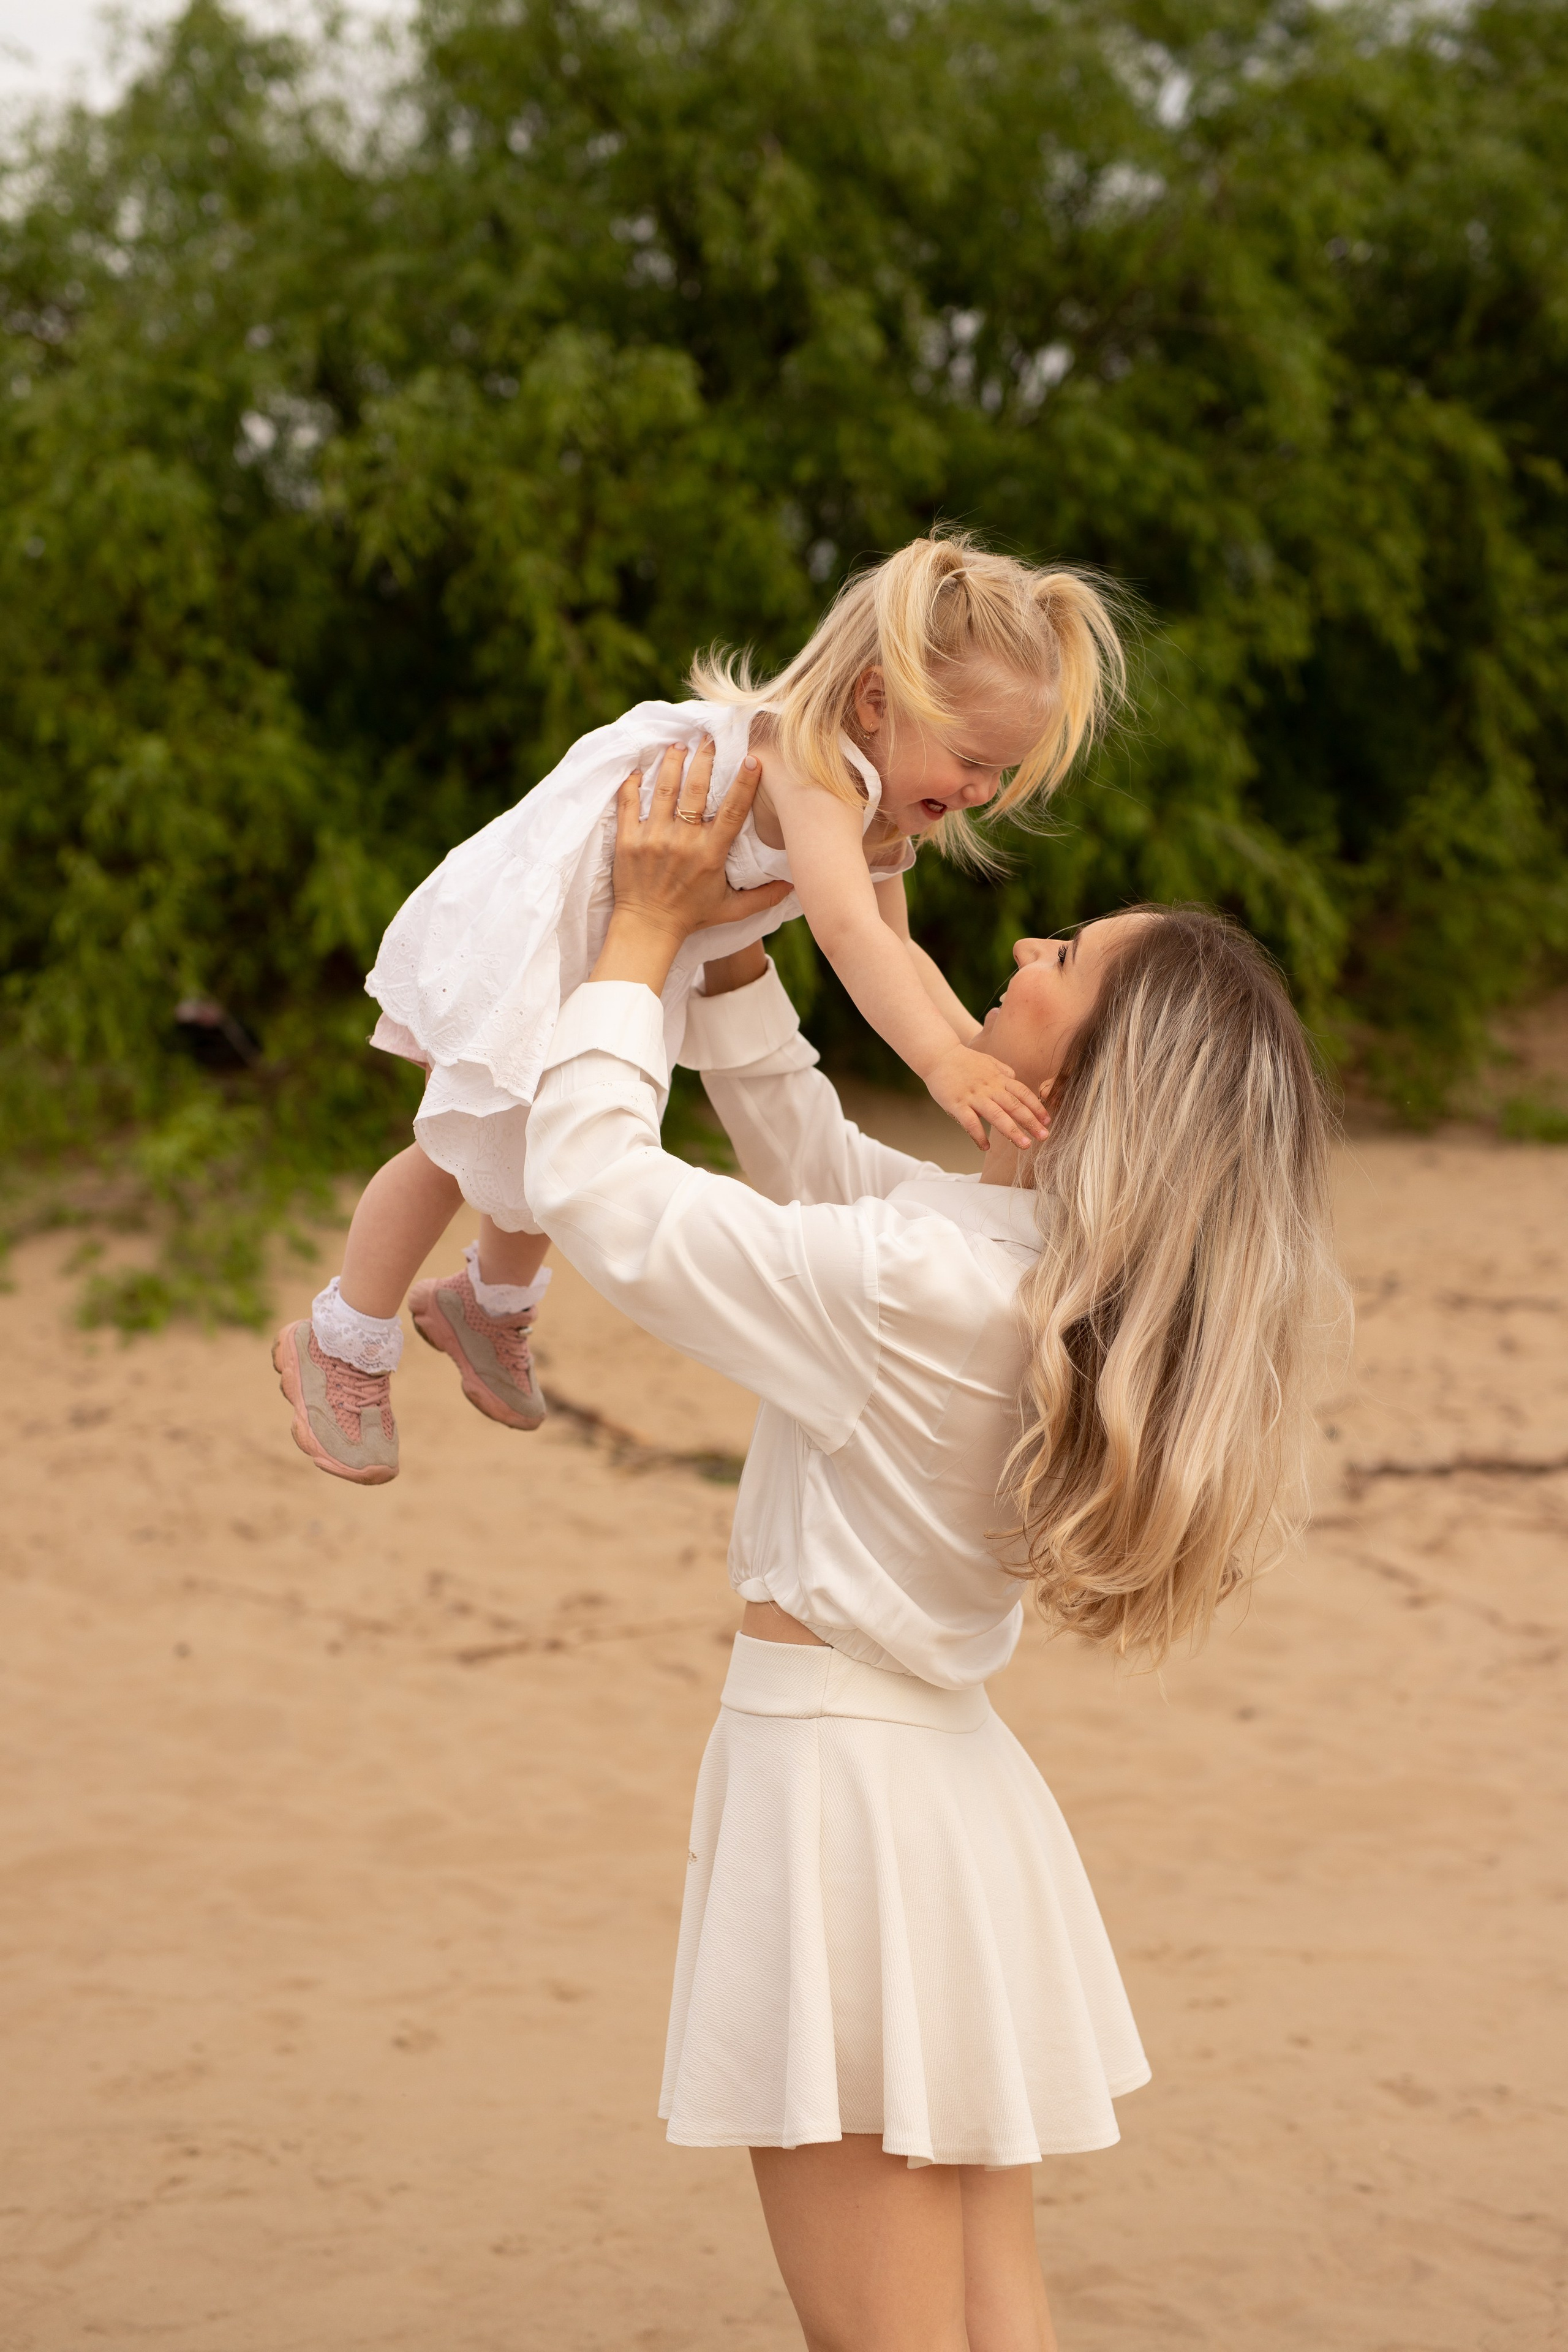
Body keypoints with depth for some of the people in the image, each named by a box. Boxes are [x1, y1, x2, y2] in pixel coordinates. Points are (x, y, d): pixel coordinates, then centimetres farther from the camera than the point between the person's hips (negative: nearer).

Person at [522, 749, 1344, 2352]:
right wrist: (728, 937, 14)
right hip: (947, 1772, 9)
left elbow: (593, 1185, -17)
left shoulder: (917, 1284, -23)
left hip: (836, 1773, -9)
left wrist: (648, 929, -7)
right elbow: (808, 1155, 18)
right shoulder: (1044, 1258, 3)